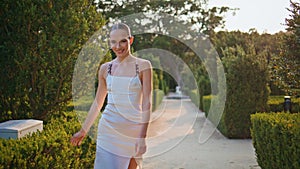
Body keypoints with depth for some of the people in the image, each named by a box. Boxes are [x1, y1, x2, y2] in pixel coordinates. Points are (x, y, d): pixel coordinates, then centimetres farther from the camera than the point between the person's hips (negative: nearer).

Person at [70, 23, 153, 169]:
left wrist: (142, 137, -15)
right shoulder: (105, 68, 7)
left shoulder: (143, 66, -2)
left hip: (133, 131, -2)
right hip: (108, 130, 2)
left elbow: (147, 103, -7)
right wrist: (83, 131, 18)